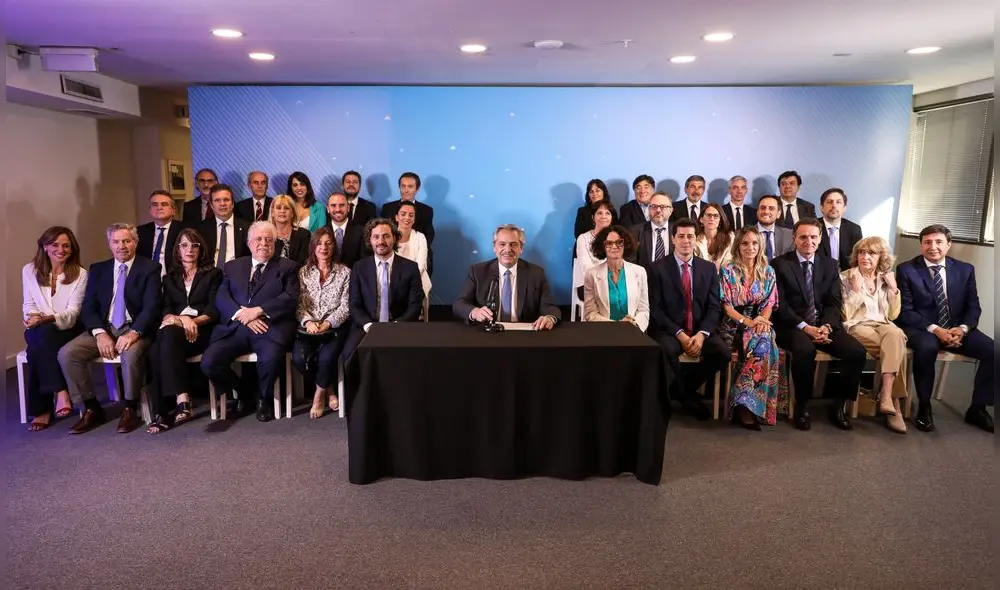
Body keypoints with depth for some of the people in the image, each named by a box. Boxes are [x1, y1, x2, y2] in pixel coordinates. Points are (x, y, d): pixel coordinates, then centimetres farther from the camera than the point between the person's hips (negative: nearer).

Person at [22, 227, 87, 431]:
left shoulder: (80, 274, 2)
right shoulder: (29, 270, 10)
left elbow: (73, 311, -6)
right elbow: (28, 305, 9)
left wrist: (45, 319, -24)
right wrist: (32, 318, -15)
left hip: (67, 330, -2)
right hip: (40, 331, 2)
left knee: (37, 349, -33)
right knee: (40, 336, -36)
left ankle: (43, 410, -29)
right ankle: (61, 391, -34)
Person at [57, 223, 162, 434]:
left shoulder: (149, 268, 1)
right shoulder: (98, 269, 13)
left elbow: (151, 306, -10)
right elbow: (88, 307, 7)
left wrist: (134, 333, -26)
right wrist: (100, 333, -13)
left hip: (135, 329, -4)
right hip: (104, 328, 5)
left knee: (131, 353, -36)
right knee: (66, 353, -18)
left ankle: (130, 409, -14)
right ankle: (91, 408, -4)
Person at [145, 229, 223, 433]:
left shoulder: (213, 274, 16)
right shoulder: (169, 279, 25)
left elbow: (214, 310, 4)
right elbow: (165, 310, 11)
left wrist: (192, 321, -15)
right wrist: (182, 318, -12)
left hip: (201, 331, -3)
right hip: (175, 329, 3)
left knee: (169, 335, -36)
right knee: (154, 350, -32)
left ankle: (181, 400, -42)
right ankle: (159, 412, -35)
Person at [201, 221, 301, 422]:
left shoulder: (287, 267, 13)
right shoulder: (233, 266, 22)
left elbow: (291, 298, -2)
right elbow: (221, 298, 9)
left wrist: (259, 310, -14)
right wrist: (242, 314, -11)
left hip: (270, 328, -3)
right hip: (235, 328, 3)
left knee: (271, 359, -34)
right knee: (208, 362, -21)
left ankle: (263, 398, 0)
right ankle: (243, 392, 11)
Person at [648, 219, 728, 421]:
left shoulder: (709, 268, 10)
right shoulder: (657, 268, 0)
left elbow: (714, 307, 4)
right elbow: (656, 309, -7)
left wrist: (701, 333, -15)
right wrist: (680, 334, -18)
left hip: (700, 329, 3)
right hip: (669, 330, -3)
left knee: (722, 352, -24)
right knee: (668, 350, -35)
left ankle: (686, 388, 3)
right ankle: (687, 395, -6)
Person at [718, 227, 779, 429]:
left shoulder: (767, 271, 10)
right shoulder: (727, 270, -1)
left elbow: (770, 303, 7)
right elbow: (726, 305, -6)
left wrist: (762, 320, -14)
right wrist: (747, 322, -20)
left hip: (760, 325, 3)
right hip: (734, 326, -3)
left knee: (764, 341, -32)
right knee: (763, 344, -32)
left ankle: (745, 404, -27)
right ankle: (747, 406, -25)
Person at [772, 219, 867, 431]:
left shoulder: (830, 265, 15)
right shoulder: (779, 264, 1)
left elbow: (834, 303, 8)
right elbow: (780, 304, -6)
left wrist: (826, 326, -12)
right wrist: (805, 328, -17)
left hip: (824, 324, 4)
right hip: (793, 326, -4)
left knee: (857, 351, -20)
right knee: (805, 350, -36)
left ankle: (838, 406, -2)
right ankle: (802, 407, -14)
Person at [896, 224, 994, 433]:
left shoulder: (965, 269, 8)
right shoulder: (906, 269, -3)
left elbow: (973, 307, 8)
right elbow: (905, 311, -8)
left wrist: (962, 328, -13)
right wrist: (934, 329, -21)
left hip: (957, 329, 4)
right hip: (921, 328, -4)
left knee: (993, 350, -20)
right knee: (927, 347, -38)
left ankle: (977, 408, -1)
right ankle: (924, 407, -18)